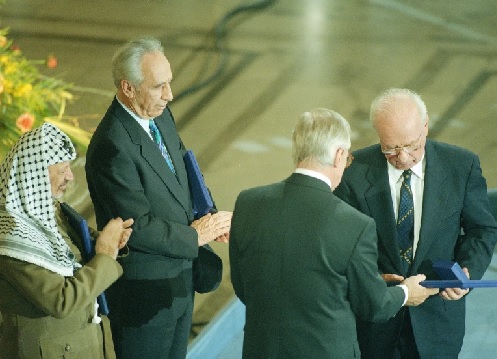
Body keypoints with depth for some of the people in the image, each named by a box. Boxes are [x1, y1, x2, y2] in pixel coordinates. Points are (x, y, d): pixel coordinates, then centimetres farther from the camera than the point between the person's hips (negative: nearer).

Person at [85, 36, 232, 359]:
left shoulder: (161, 116, 0)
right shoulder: (112, 147, -28)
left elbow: (183, 172, 14)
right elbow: (138, 228, -26)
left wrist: (207, 217, -5)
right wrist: (194, 237, -14)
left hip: (180, 278, 9)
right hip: (144, 291, -9)